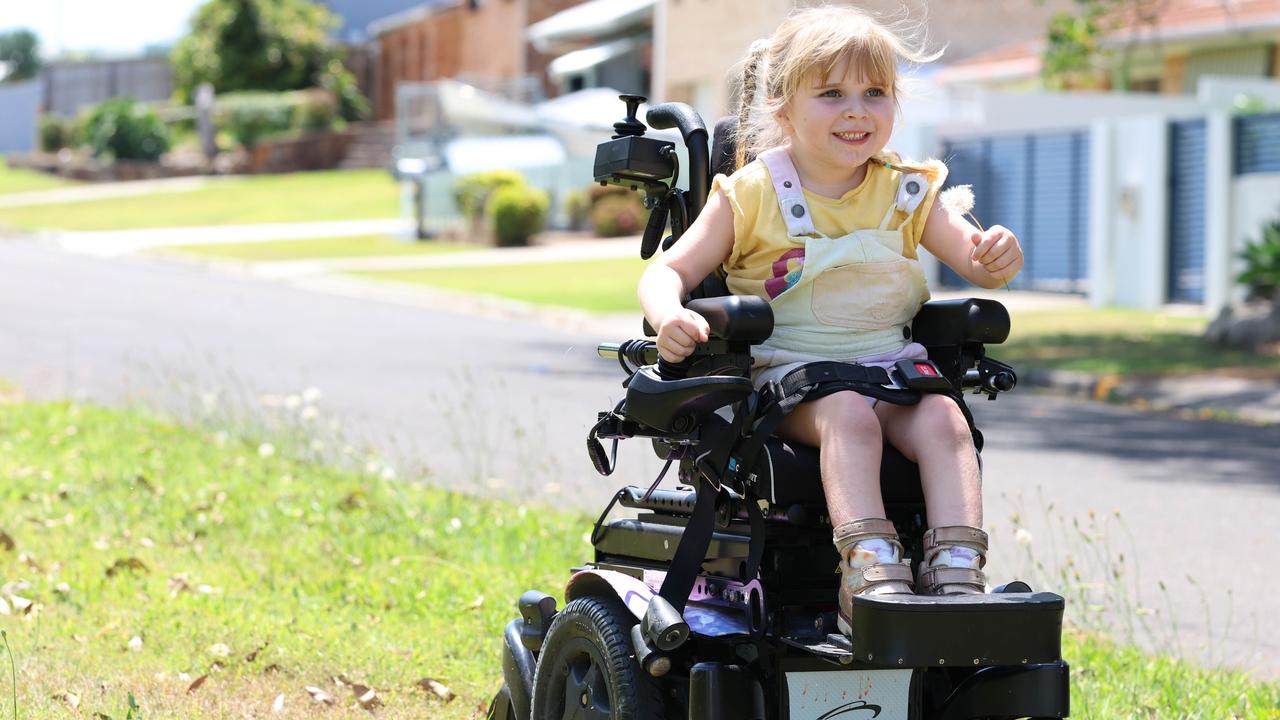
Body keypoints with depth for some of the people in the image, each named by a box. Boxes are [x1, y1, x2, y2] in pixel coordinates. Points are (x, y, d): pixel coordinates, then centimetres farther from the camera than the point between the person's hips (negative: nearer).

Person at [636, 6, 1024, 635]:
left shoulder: (905, 193, 10)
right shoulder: (752, 195, 1)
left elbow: (975, 262, 8)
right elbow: (668, 270, -1)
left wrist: (998, 255, -18)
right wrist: (669, 315, -26)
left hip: (891, 370, 3)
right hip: (785, 373, -3)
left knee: (942, 419, -27)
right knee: (848, 413, -35)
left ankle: (957, 575, -36)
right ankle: (869, 569, -47)